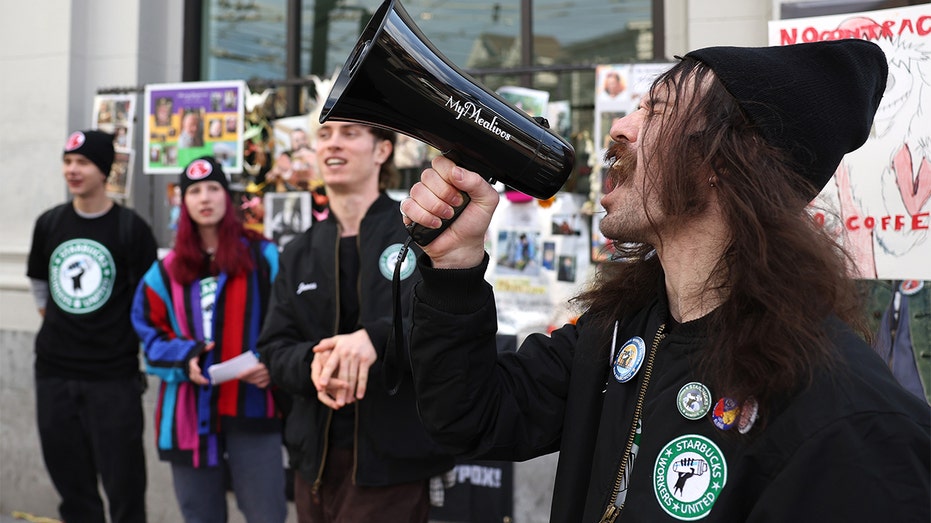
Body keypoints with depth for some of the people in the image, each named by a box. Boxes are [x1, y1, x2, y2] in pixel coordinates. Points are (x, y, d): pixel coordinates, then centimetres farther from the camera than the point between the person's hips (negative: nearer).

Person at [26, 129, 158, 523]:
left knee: (123, 484, 0)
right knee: (72, 486, 13)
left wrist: (132, 344, -3)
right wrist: (56, 329, 15)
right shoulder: (49, 224, 7)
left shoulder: (131, 228, -7)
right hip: (54, 373, 5)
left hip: (114, 376, -4)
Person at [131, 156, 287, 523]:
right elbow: (150, 335, 10)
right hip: (189, 416, 3)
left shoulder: (264, 257, 2)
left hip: (252, 410, -3)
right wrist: (183, 359, -10)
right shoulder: (166, 270, 11)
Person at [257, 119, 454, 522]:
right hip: (315, 459, 5)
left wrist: (377, 338, -31)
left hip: (392, 462, -5)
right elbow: (275, 350, 7)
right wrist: (312, 361, -16)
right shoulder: (298, 253, 13)